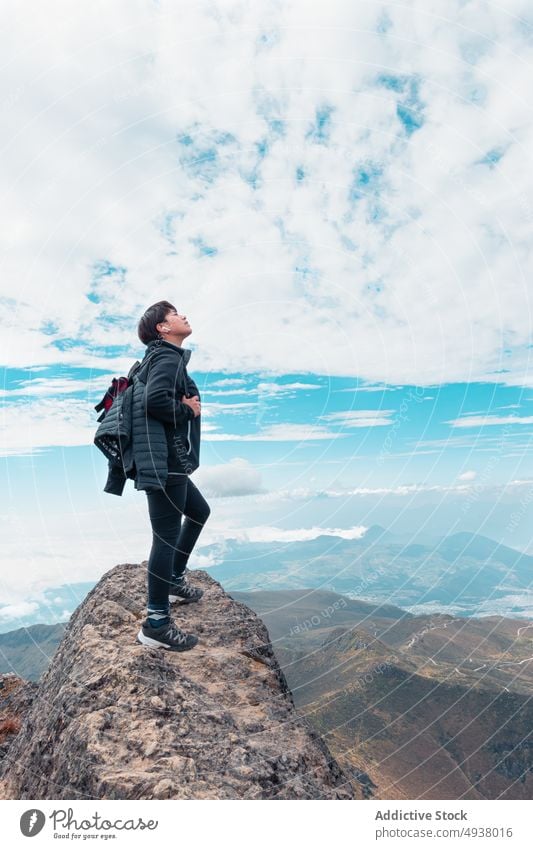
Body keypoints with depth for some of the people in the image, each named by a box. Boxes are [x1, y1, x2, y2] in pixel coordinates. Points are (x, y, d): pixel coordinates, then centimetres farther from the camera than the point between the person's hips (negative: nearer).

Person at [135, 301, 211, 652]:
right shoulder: (168, 358, -13)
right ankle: (156, 624, 3)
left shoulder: (169, 357, 19)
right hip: (165, 464, -11)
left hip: (171, 464, 11)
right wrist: (188, 410, -14)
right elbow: (155, 399, -30)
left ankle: (175, 580, 36)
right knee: (167, 537, -6)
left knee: (200, 511, 25)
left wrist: (187, 405, 3)